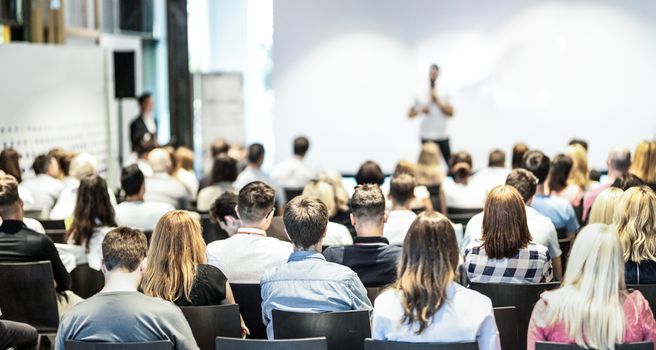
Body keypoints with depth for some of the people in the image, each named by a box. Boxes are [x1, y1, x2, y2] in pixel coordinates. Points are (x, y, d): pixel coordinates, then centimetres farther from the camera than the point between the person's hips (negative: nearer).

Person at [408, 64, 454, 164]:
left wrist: (438, 102, -11)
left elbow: (450, 113, -2)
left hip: (443, 136, 2)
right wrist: (421, 110, -17)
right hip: (427, 136, -2)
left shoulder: (443, 94, 7)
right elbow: (410, 114, 3)